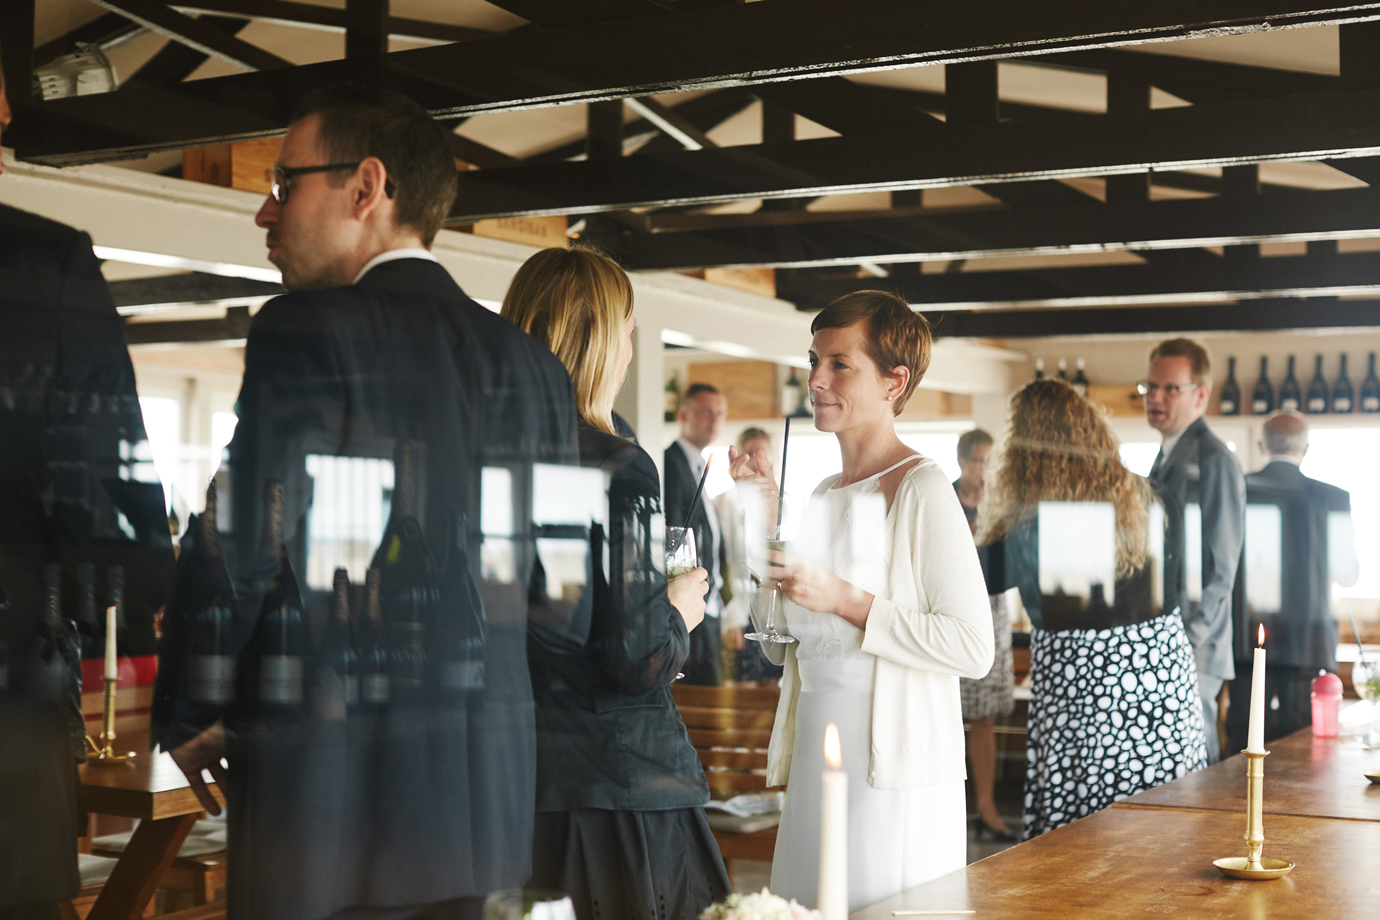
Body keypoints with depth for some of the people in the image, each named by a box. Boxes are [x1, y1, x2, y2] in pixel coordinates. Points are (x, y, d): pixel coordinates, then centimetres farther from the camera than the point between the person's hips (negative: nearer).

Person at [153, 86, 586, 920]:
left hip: (329, 787, -6)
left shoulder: (305, 330, -9)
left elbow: (239, 552, -16)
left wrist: (184, 719, 1)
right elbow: (562, 606, 8)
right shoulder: (531, 363, 9)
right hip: (483, 795, 6)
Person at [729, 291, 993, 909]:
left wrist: (845, 599, -19)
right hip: (813, 761, 8)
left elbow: (973, 648, -18)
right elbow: (783, 646, 16)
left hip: (894, 773, -8)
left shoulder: (919, 488, -10)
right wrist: (766, 521, 9)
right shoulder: (825, 495, 13)